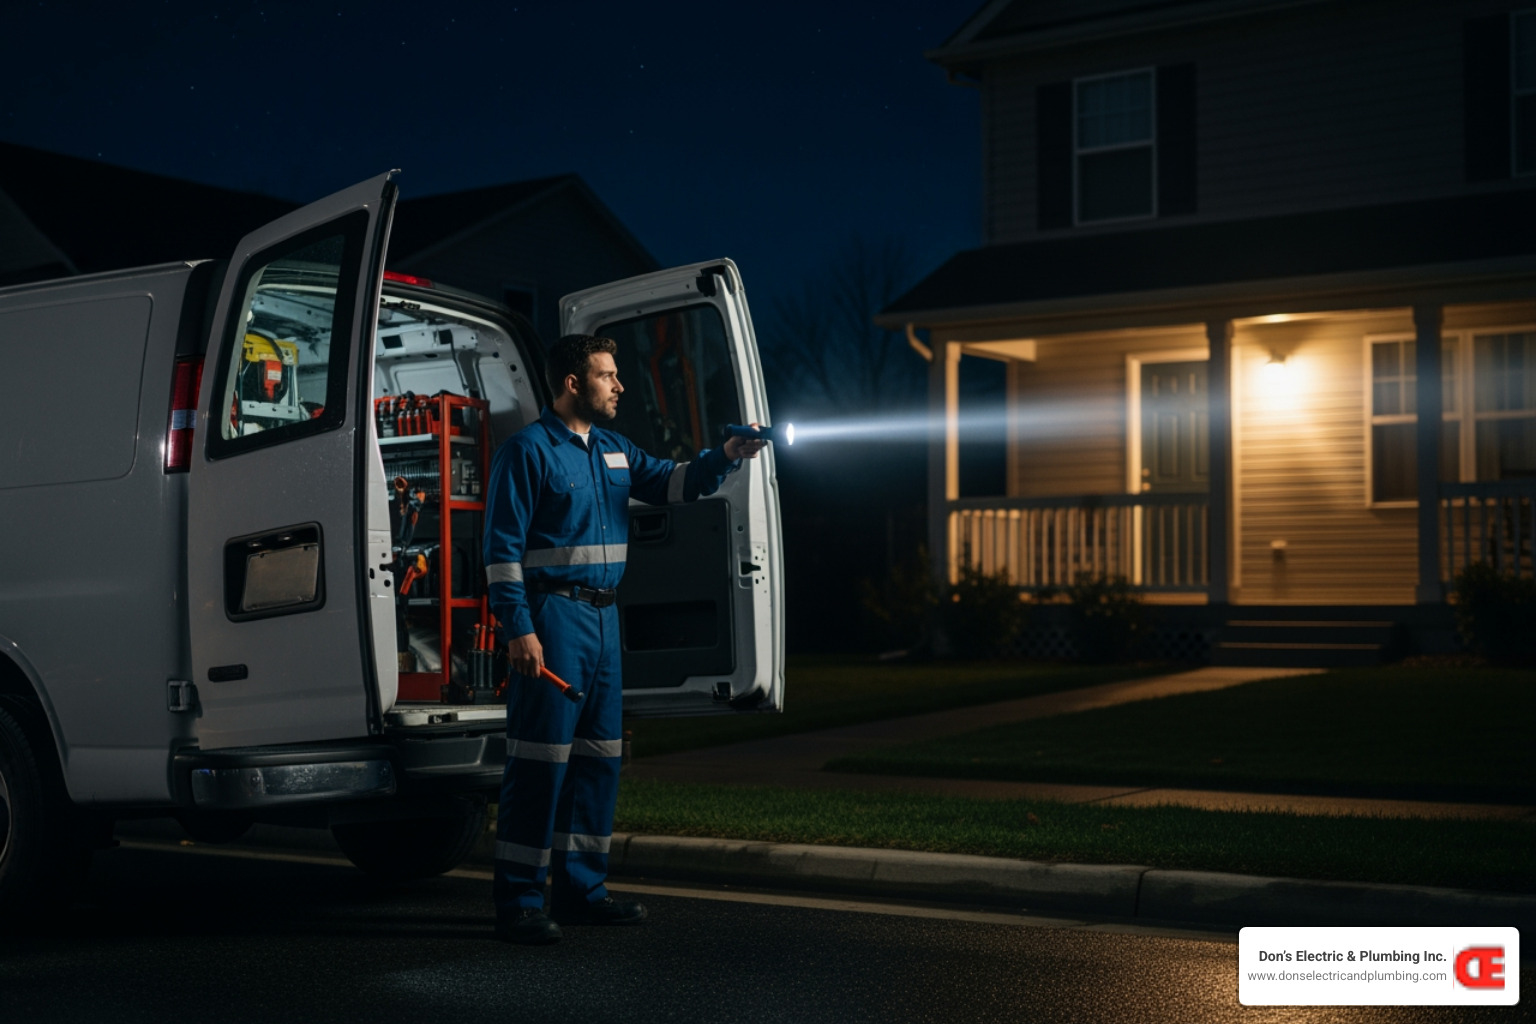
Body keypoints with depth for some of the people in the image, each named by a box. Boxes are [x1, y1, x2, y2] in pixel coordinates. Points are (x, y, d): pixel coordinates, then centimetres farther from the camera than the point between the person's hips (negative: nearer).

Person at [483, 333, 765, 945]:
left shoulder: (613, 451, 16)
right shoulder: (529, 450, -7)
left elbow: (671, 483, 15)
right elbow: (502, 546, -11)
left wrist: (726, 457, -4)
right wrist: (518, 628, -18)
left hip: (603, 615, 8)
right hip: (553, 616, -8)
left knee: (598, 756, 11)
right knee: (541, 761, -7)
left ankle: (581, 890, 20)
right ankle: (519, 903, -1)